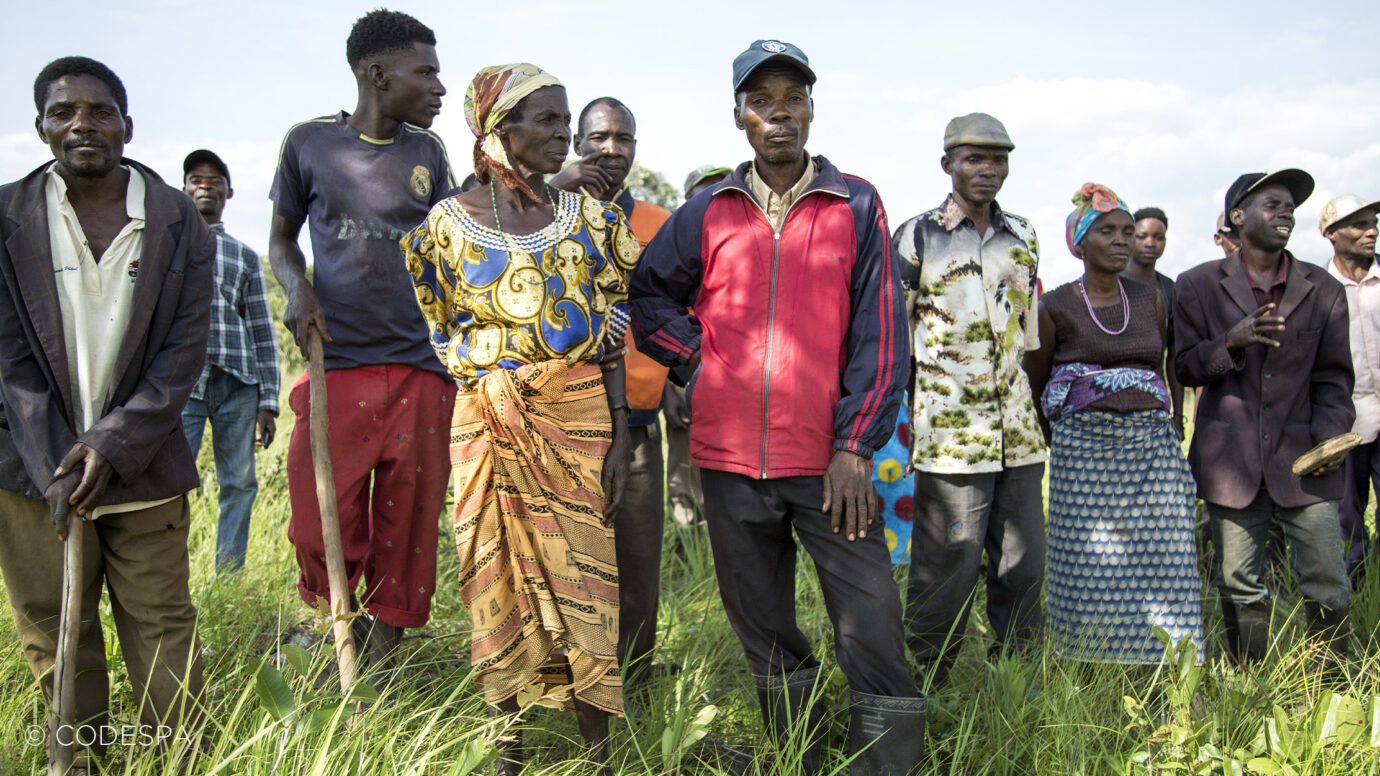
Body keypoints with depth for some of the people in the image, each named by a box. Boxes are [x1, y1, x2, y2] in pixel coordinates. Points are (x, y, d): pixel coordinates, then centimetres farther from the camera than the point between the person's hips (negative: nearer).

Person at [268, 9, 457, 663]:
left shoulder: (428, 154, 11)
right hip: (336, 364, -2)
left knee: (406, 530, 2)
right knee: (321, 528, -3)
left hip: (420, 369, 2)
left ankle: (378, 657, 16)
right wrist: (298, 289, -6)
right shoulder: (310, 142, 5)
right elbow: (281, 239, 14)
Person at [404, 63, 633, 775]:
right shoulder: (448, 222, 1)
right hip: (488, 420, -1)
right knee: (499, 580, 6)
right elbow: (439, 338, 5)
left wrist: (619, 436, -2)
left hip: (581, 414, 1)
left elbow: (611, 338, 4)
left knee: (582, 574, 2)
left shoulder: (589, 219, 6)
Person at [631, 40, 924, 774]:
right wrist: (698, 350, 2)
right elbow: (647, 295, 18)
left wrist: (855, 445, -8)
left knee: (872, 628, -6)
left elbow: (878, 333, -2)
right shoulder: (707, 212, 8)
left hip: (827, 461, -2)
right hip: (730, 458, 3)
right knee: (763, 631, 14)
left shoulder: (856, 205, 3)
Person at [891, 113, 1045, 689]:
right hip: (949, 433, -5)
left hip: (1019, 435, 5)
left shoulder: (1023, 238, 14)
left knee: (1024, 568, 10)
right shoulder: (917, 237, 0)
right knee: (946, 573, -3)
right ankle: (926, 688, 13)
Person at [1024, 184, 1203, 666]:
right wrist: (1059, 444, 7)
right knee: (1088, 572, -1)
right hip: (1084, 448, -3)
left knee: (1159, 567, -1)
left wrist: (1167, 435, 13)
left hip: (1152, 446, 3)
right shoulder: (1056, 307, -1)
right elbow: (1031, 388, 7)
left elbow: (1166, 372, 19)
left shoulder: (1152, 300, 10)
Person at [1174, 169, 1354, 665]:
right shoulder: (1198, 285, 4)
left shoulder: (1323, 289, 8)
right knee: (1239, 587, 7)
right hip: (1231, 461, -1)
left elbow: (1332, 377, 9)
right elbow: (1186, 367, 1)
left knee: (1328, 587, 1)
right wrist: (1231, 343, -18)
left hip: (1302, 458, 1)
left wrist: (1331, 435, -7)